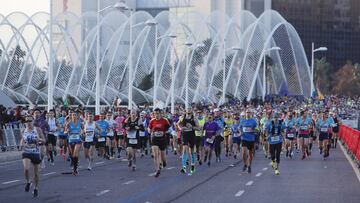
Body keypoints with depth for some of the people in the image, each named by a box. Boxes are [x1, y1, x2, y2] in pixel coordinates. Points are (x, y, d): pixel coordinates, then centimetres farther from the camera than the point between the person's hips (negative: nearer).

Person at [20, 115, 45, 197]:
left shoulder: (38, 130, -3)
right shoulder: (23, 131, 2)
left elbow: (44, 140, 2)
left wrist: (39, 139, -21)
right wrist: (22, 144, -7)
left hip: (36, 153, 0)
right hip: (26, 153, 0)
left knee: (36, 172, 7)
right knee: (26, 168, -23)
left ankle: (36, 188, 26)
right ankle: (28, 182, 4)